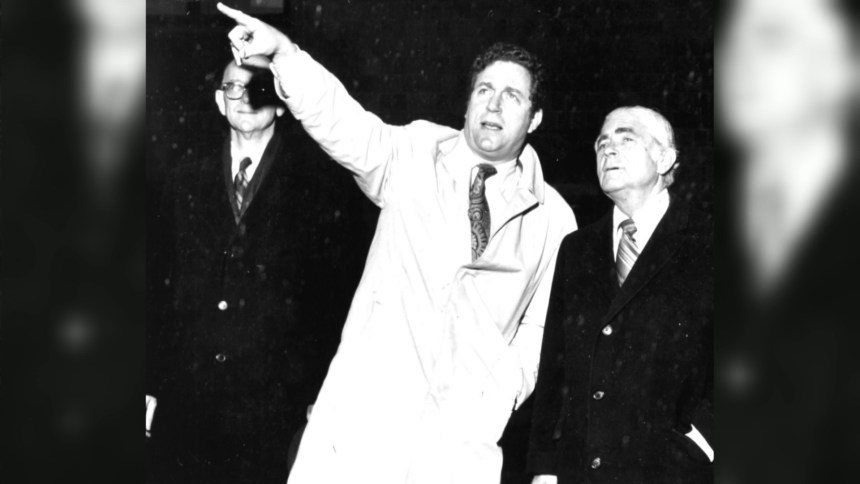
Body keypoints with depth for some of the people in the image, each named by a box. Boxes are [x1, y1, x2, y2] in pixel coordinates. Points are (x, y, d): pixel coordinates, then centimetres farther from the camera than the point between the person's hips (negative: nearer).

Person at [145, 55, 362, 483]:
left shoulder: (316, 190, -1)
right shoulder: (187, 185, 10)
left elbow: (336, 298, -1)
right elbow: (160, 286, 10)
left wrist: (322, 396, -4)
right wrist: (152, 385, 6)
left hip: (270, 411, -3)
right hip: (184, 401, 3)